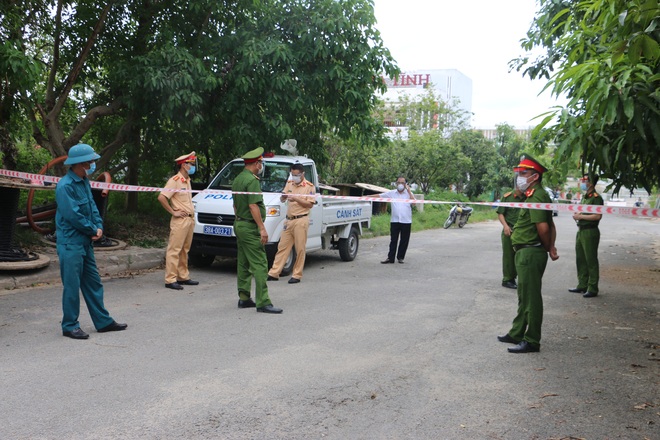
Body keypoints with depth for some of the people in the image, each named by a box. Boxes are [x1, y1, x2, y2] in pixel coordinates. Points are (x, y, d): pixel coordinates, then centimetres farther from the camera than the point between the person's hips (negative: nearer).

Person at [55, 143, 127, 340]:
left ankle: (103, 321, 23)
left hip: (85, 242, 9)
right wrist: (93, 230, -9)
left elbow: (92, 207, 14)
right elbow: (73, 215, -21)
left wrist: (99, 227, -3)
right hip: (71, 244, -9)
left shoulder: (84, 182, 10)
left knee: (93, 283, 14)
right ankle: (70, 326, 11)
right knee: (72, 285, -1)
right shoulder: (65, 186, -17)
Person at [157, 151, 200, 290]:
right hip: (180, 221, -9)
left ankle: (183, 277, 22)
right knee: (174, 250, -6)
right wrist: (173, 212, -15)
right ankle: (170, 280, -5)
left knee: (184, 250, 14)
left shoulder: (187, 180, 16)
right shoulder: (174, 180, -11)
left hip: (190, 219, 9)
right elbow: (161, 197, -20)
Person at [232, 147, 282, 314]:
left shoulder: (238, 179, 14)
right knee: (259, 265, -10)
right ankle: (263, 302, -12)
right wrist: (262, 228, -20)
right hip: (250, 227, -10)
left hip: (239, 224, 10)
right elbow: (253, 206, -22)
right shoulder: (252, 180, -16)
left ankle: (244, 298, 18)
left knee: (243, 264, 14)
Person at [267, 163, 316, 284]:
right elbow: (282, 200, 16)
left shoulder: (309, 186, -1)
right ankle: (274, 273, 7)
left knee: (300, 249, -2)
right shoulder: (289, 184, 15)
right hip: (289, 220, 5)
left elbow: (310, 204, -7)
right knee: (282, 247, 5)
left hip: (301, 220, -5)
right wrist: (283, 196, -7)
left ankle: (297, 275, 4)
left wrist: (296, 199, -18)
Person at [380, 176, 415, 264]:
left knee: (404, 240, 5)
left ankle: (400, 257, 16)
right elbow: (379, 196, 10)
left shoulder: (409, 193, 7)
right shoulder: (391, 193, 9)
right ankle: (390, 257, 5)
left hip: (406, 221, 0)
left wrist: (409, 191, -8)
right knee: (393, 240, 2)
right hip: (394, 220, 0)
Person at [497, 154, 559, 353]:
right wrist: (551, 247, 9)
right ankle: (516, 334, 30)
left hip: (530, 253, -11)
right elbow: (550, 225, 19)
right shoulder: (539, 195, 17)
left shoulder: (536, 197, -17)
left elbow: (543, 227, -23)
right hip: (528, 253, 11)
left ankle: (531, 341, 4)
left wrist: (548, 249, -8)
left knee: (530, 297, -4)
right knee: (525, 296, 18)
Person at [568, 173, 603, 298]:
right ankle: (582, 286, 24)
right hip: (581, 231, 9)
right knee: (580, 260, 14)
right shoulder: (584, 197, 15)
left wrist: (580, 216, -16)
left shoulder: (596, 198, -13)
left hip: (590, 232, -9)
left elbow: (598, 216, -22)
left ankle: (592, 289, 3)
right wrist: (577, 215, 6)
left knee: (591, 261, -3)